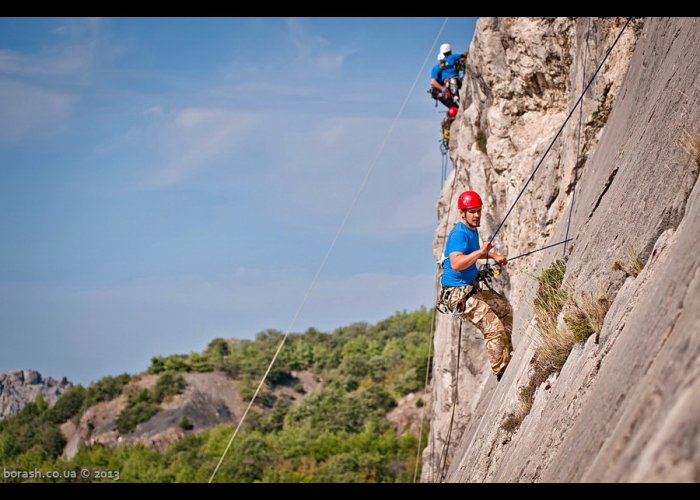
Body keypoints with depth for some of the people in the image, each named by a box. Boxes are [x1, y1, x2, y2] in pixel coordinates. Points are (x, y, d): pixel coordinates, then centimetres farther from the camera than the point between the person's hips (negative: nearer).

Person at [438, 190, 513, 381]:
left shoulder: (472, 230, 12)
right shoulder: (459, 234, -20)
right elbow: (456, 264, -35)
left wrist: (493, 255, 22)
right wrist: (480, 252, -40)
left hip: (471, 289, 11)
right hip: (457, 293, -11)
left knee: (505, 308, 23)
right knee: (494, 327, -19)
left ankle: (507, 354, 32)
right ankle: (501, 372, -13)